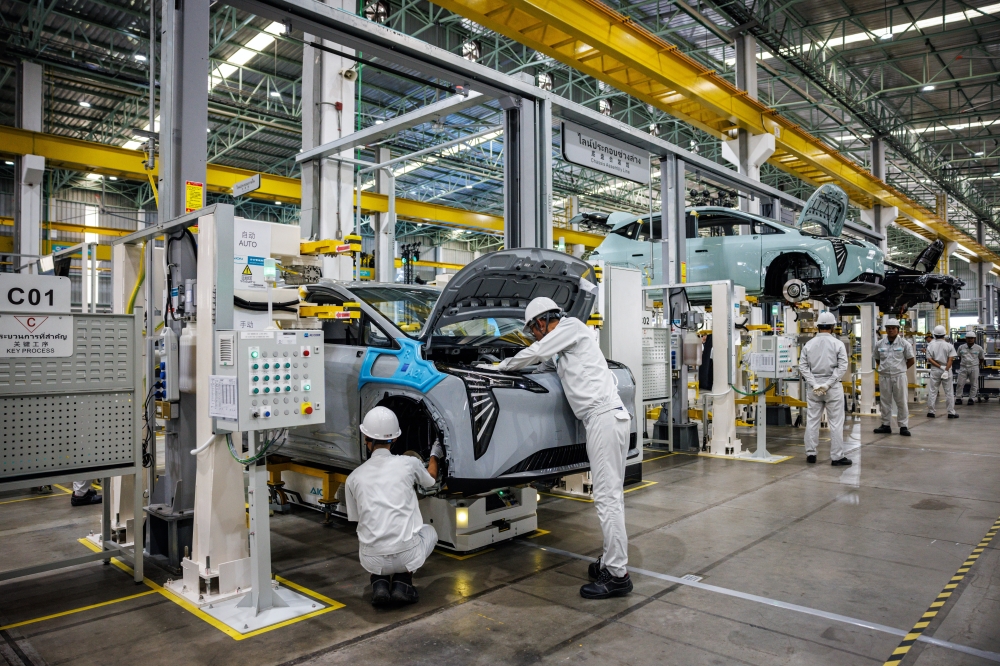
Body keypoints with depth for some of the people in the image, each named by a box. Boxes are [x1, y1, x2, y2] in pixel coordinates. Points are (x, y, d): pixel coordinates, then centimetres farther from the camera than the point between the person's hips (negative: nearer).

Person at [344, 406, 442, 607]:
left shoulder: (354, 477, 5)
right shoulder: (409, 463, 1)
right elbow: (431, 478, 24)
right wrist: (434, 455, 45)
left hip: (371, 560, 2)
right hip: (407, 556, -2)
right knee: (429, 531, 32)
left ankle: (379, 583, 10)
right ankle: (403, 582, 10)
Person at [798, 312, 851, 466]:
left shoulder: (809, 344, 3)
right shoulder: (837, 344, -4)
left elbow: (803, 367, -4)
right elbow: (842, 367, -12)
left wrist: (814, 384, -7)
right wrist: (828, 384, -12)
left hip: (813, 387, 3)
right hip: (833, 387, -3)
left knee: (812, 421, 9)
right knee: (836, 422, 3)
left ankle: (810, 454, 13)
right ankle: (837, 456, 6)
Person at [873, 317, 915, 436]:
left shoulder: (904, 343, -1)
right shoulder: (880, 344, 5)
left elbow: (911, 360, 4)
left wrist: (900, 369, 6)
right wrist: (884, 368, 6)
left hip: (899, 376, -2)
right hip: (884, 376, 2)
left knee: (901, 402, 1)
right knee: (885, 402, 9)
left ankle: (903, 426, 7)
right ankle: (886, 425, 17)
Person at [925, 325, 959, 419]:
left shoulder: (931, 345, -2)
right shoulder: (949, 345, -3)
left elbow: (929, 359, -9)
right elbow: (951, 359, -10)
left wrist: (940, 366, -9)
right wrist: (946, 370, -12)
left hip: (935, 370, 0)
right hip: (946, 370, 0)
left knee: (932, 391, 6)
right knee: (949, 392, 6)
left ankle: (931, 411, 6)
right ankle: (951, 412, 9)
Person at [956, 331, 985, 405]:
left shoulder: (979, 348, 1)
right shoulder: (961, 347, 4)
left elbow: (982, 358, 13)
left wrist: (977, 364, 10)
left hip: (974, 368, -1)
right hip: (963, 368, 1)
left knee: (974, 384, 3)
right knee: (960, 383, -3)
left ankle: (972, 399, 11)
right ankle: (958, 398, 4)